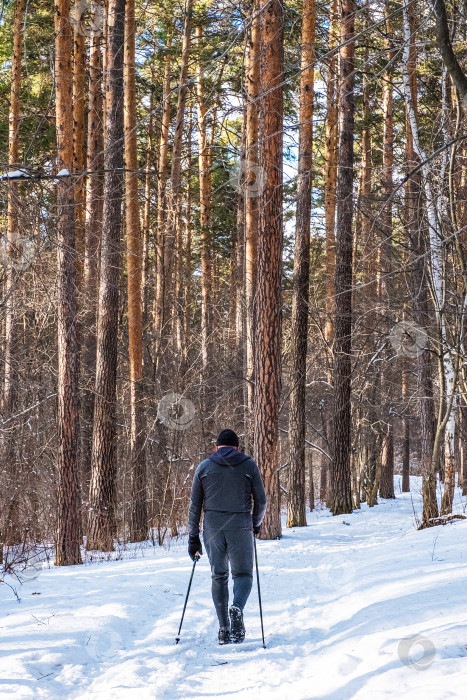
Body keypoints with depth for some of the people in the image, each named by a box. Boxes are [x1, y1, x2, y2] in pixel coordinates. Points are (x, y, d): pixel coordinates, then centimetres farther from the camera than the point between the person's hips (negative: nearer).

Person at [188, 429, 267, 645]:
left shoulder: (204, 467, 7)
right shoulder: (249, 465, 4)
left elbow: (194, 505, 6)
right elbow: (261, 501, 3)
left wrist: (193, 537, 11)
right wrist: (256, 523, 22)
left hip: (212, 527, 2)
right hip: (240, 527, -2)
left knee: (218, 576, 13)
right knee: (243, 574, 7)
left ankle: (224, 629, 10)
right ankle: (237, 609, -24)